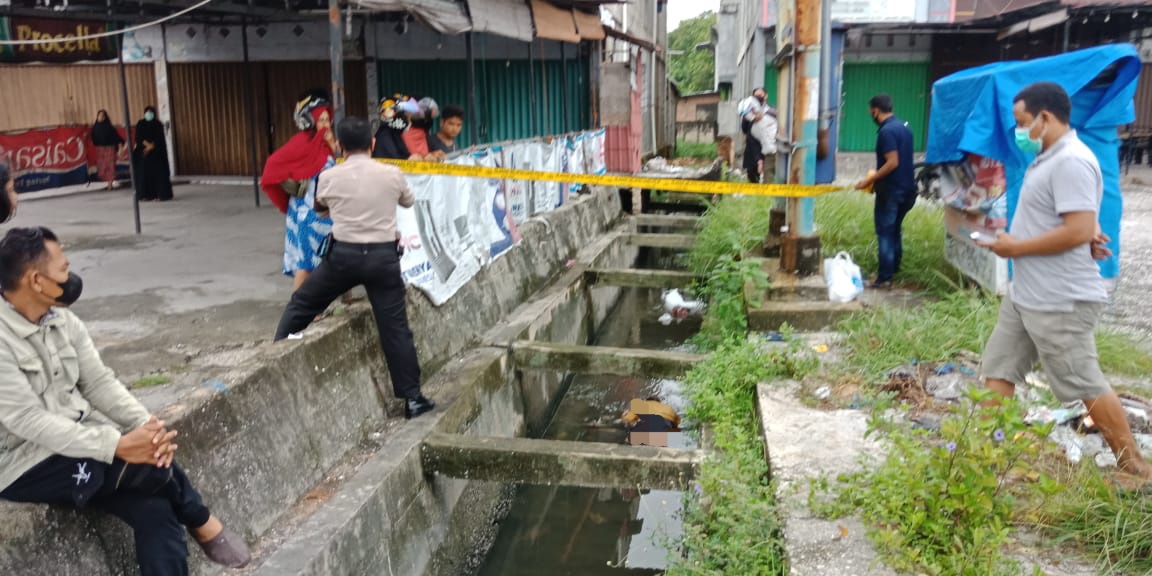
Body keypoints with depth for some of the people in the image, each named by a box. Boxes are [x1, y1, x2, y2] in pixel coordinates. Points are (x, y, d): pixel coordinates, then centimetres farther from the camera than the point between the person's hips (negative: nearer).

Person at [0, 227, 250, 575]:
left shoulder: (63, 320, 4)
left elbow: (99, 383, 3)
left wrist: (147, 425, -16)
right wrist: (117, 446, -31)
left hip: (79, 445, 6)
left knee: (155, 509, -17)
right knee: (151, 464, -23)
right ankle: (201, 524, 7)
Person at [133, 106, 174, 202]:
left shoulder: (158, 125, 3)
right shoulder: (140, 124, 8)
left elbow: (159, 139, -7)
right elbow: (138, 137, -2)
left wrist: (151, 146, -18)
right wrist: (147, 144, -17)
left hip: (157, 152, -2)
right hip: (143, 152, 2)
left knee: (158, 172, -5)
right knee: (144, 172, -1)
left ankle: (161, 194, -4)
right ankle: (147, 195, 3)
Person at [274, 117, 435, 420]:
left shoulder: (329, 177, 0)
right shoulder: (392, 174, -1)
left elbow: (319, 208, 21)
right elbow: (409, 202, 20)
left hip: (343, 254, 0)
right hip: (383, 256, 0)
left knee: (301, 304, 22)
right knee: (395, 327, 4)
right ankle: (412, 398, 6)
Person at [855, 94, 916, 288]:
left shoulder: (886, 131, -18)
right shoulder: (903, 126, 11)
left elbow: (892, 163, -23)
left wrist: (870, 180, -17)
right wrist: (878, 177, 22)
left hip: (891, 190, -9)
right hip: (906, 188, 9)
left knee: (885, 232, -4)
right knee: (895, 230, 19)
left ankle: (885, 277, -3)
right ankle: (894, 268, 29)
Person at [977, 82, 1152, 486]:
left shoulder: (1071, 162, -21)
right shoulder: (1049, 158, 12)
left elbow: (1078, 231, -28)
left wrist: (1015, 248, -18)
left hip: (1060, 303, -10)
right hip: (1025, 295, 10)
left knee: (1086, 386, 2)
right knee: (998, 368, 12)